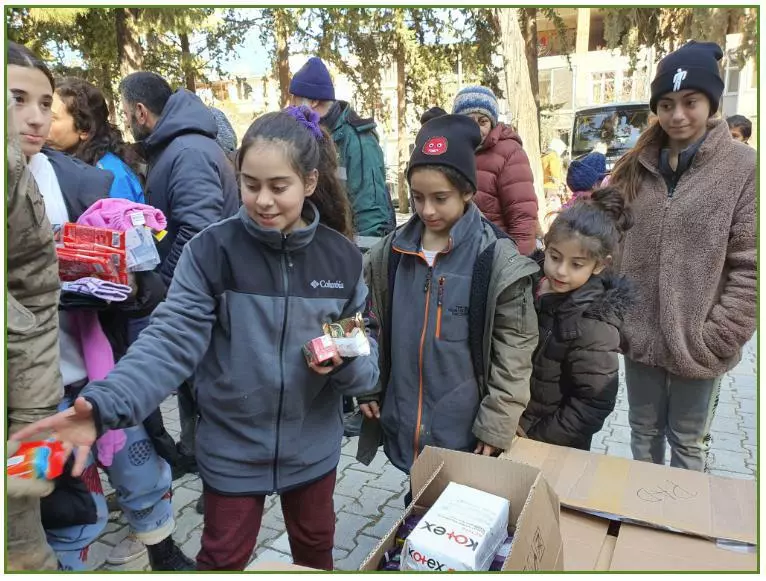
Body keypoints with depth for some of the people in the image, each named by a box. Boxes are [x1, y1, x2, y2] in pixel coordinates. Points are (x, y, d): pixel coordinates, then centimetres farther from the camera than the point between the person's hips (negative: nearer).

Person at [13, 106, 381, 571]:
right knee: (223, 559, 20)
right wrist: (105, 405, -37)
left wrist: (345, 360, -26)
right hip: (233, 448, -1)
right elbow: (171, 341, -22)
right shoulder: (212, 250, -16)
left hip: (312, 444, 2)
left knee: (315, 547, 27)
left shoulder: (341, 256, -10)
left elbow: (366, 346, -3)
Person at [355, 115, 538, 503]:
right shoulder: (390, 252, -1)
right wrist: (367, 388, 6)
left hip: (466, 432, -4)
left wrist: (496, 425, -10)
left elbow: (514, 351, -10)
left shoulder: (497, 259, -13)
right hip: (405, 426, 4)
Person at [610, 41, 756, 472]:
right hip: (640, 336, 4)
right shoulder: (637, 166, 5)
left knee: (688, 443, 15)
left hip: (697, 344, -3)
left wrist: (715, 340, -15)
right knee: (644, 432, 21)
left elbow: (750, 268, -11)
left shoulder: (744, 167, -8)